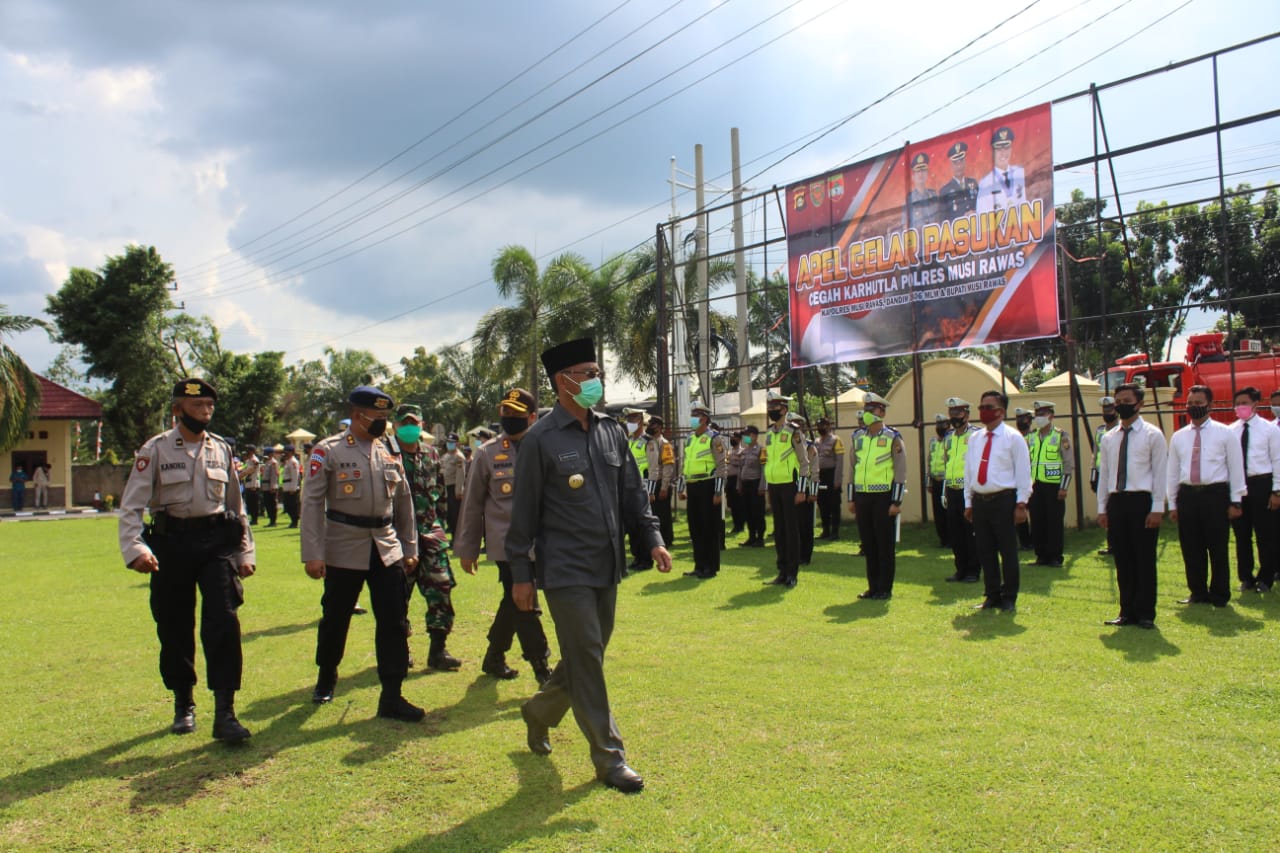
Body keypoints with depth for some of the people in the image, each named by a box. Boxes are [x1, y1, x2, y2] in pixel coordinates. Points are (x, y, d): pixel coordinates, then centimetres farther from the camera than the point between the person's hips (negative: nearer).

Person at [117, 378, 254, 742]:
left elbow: (236, 504, 15)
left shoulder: (222, 449, 9)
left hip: (217, 542, 1)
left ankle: (224, 713, -6)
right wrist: (134, 549, -21)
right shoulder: (156, 449, -2)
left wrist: (246, 552, 12)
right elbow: (131, 505, -7)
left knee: (223, 622, -10)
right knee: (174, 627, 9)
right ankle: (183, 705, 30)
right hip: (172, 544, -1)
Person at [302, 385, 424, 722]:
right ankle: (326, 679, 36)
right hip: (344, 550, -3)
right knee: (335, 618, 11)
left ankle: (392, 696, 5)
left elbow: (403, 503, 15)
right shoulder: (328, 451, -5)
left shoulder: (390, 454, 9)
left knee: (393, 621, -1)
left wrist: (410, 548, 13)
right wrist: (312, 554, -14)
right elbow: (311, 503, -8)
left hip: (387, 549, 4)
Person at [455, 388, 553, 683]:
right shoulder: (488, 453, -2)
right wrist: (466, 549, 5)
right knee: (523, 604, -6)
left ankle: (494, 658, 33)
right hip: (505, 543, -3)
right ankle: (542, 667, 5)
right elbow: (472, 502, 4)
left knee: (514, 603, 15)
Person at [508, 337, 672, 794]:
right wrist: (521, 575, -6)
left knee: (589, 656, 16)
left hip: (607, 567, 7)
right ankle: (609, 759, 10)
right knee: (587, 661, -1)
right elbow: (524, 512, -7)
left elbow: (633, 491, 12)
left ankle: (538, 712, 40)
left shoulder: (611, 431, 7)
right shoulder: (540, 440, -10)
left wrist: (653, 538, 1)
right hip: (566, 570, -6)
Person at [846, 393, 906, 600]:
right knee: (868, 544, 9)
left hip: (883, 497, -5)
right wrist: (851, 498, 11)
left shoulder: (893, 438, -4)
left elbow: (900, 472, -6)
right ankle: (873, 587, 18)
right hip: (863, 497, 5)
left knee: (885, 544, 1)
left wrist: (896, 502, -11)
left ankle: (885, 589, 8)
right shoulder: (857, 437, 10)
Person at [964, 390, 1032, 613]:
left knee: (1008, 551, 1)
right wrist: (968, 503, 12)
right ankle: (992, 596, 20)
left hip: (1003, 501, -5)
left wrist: (1021, 504, -10)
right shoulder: (975, 439, 12)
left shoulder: (1013, 437, -3)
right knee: (985, 552, 9)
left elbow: (1023, 472, -5)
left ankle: (1009, 599, 12)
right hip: (979, 501, 5)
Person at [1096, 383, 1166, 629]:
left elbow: (1160, 473, -4)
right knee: (1123, 561, 8)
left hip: (1142, 500, -4)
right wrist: (1102, 508, 10)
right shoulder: (1108, 438, 13)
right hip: (1116, 501, 4)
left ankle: (1145, 614, 10)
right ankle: (1127, 612, 16)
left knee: (1145, 560, 1)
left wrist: (1157, 508, -10)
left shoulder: (1152, 435, 0)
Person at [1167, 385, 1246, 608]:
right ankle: (1198, 593, 18)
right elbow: (1172, 472, 12)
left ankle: (1220, 595, 15)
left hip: (1216, 494, -3)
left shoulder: (1224, 433, 3)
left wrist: (1235, 502, -2)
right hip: (1187, 495, 3)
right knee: (1191, 549, 6)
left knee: (1218, 548, 2)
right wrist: (1173, 504, 9)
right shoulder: (1178, 437, 11)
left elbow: (1236, 468, 2)